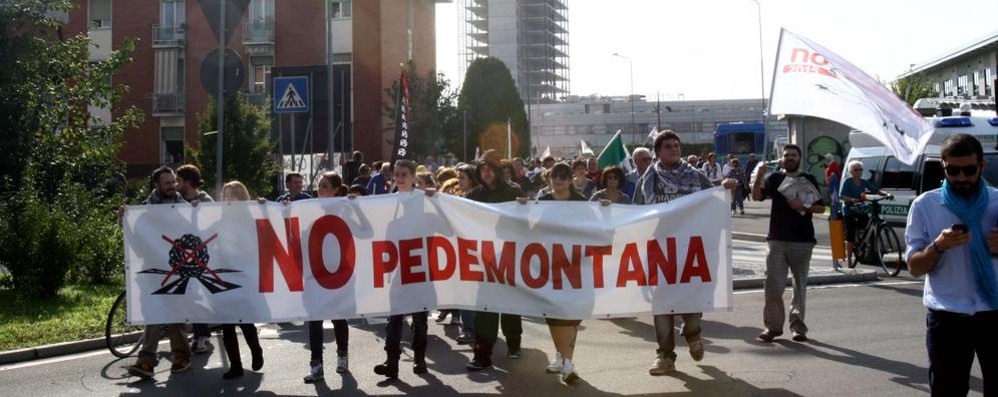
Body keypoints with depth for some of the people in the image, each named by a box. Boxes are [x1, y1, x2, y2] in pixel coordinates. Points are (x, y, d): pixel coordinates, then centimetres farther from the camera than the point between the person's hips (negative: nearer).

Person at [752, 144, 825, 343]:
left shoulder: (808, 180, 8)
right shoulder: (774, 178, 10)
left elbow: (821, 208, 6)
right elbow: (756, 196, -4)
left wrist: (803, 207, -11)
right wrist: (758, 178, -20)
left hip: (802, 240, 0)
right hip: (777, 239, 0)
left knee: (800, 284, 4)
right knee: (773, 284, -4)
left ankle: (797, 326, 10)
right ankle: (773, 325, 3)